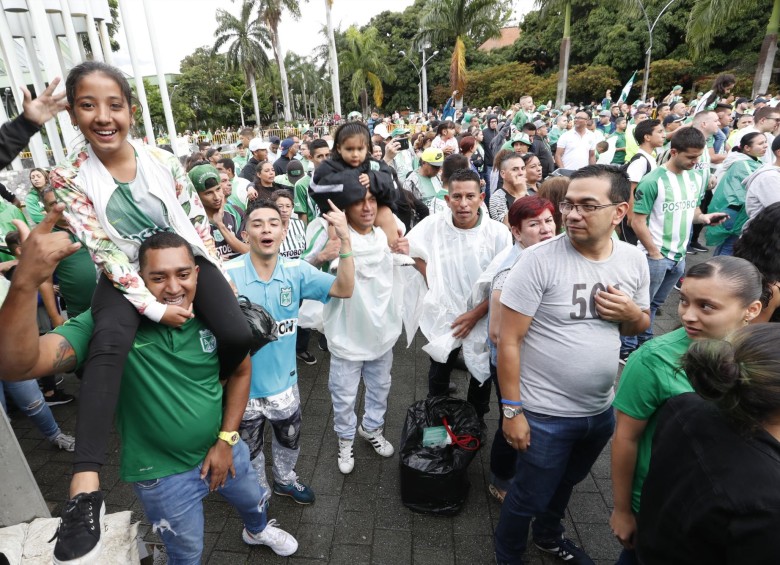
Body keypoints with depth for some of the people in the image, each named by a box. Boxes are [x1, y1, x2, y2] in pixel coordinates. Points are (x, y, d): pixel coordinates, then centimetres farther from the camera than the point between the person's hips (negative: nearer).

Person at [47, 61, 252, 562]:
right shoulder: (69, 179, -8)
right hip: (127, 276, -1)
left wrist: (219, 277, 3)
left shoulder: (163, 161, -4)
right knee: (108, 344, -32)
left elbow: (199, 222, 3)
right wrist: (155, 308, -19)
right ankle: (85, 482, -30)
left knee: (237, 336, -22)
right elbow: (105, 254, -12)